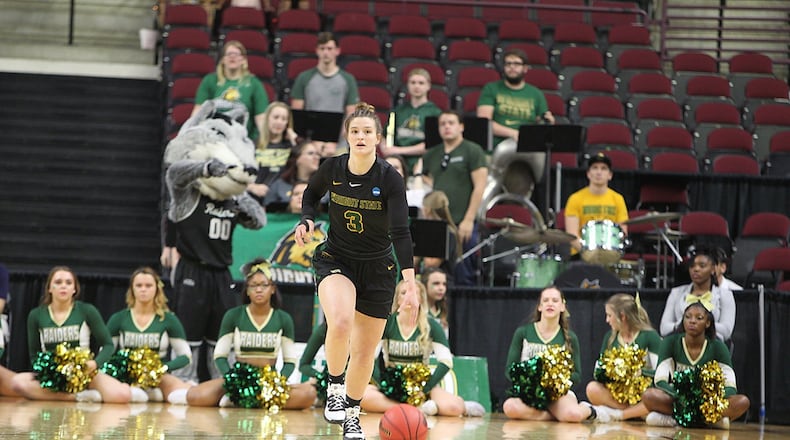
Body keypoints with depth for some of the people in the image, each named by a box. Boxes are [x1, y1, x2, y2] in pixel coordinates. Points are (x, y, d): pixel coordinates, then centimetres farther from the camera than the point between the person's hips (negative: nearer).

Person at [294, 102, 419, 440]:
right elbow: (312, 193, 13)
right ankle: (334, 387, -8)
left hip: (377, 268, 0)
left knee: (365, 351, 7)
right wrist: (307, 220, -8)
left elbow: (401, 233, -24)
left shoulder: (390, 180, -18)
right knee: (340, 322, -31)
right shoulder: (332, 168, -11)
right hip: (335, 260, 0)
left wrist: (410, 285, -34)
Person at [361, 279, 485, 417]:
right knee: (364, 395, -35)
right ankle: (418, 409, -28)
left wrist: (425, 390, -14)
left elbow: (446, 361, -6)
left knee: (452, 407, -33)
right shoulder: (387, 323, 0)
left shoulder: (431, 326, 1)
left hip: (420, 385, -1)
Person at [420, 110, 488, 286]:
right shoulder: (431, 155, 15)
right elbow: (424, 177, 33)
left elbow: (480, 187, -7)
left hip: (463, 225, -6)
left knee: (464, 278, -6)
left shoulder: (472, 151, -1)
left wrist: (469, 220, -13)